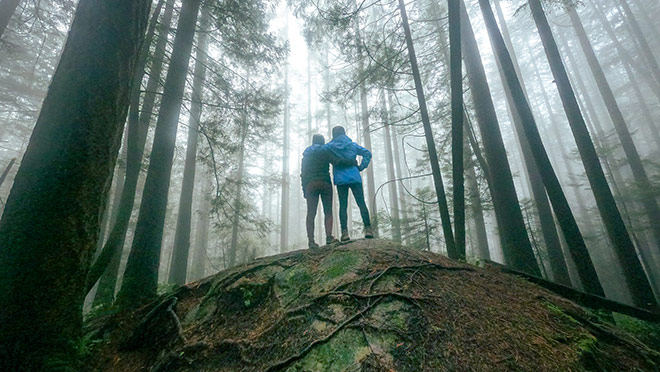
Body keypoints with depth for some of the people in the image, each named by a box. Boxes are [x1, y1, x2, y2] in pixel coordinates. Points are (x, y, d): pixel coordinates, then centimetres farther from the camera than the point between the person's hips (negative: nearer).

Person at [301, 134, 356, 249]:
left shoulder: (306, 154, 20)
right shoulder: (326, 151, 7)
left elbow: (303, 173, 14)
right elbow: (338, 162, -9)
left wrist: (304, 190, 13)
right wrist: (353, 162, 2)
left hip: (310, 184, 3)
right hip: (325, 183, -2)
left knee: (311, 214, -2)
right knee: (328, 211, 1)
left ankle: (311, 241, -8)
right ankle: (329, 237, -13)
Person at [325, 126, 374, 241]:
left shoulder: (329, 146, 7)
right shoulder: (352, 145, 11)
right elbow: (367, 153, 8)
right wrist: (361, 167, 6)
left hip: (340, 180, 0)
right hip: (355, 178, 1)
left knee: (343, 206, 1)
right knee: (361, 203, 1)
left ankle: (344, 232, -7)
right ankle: (368, 229, -5)